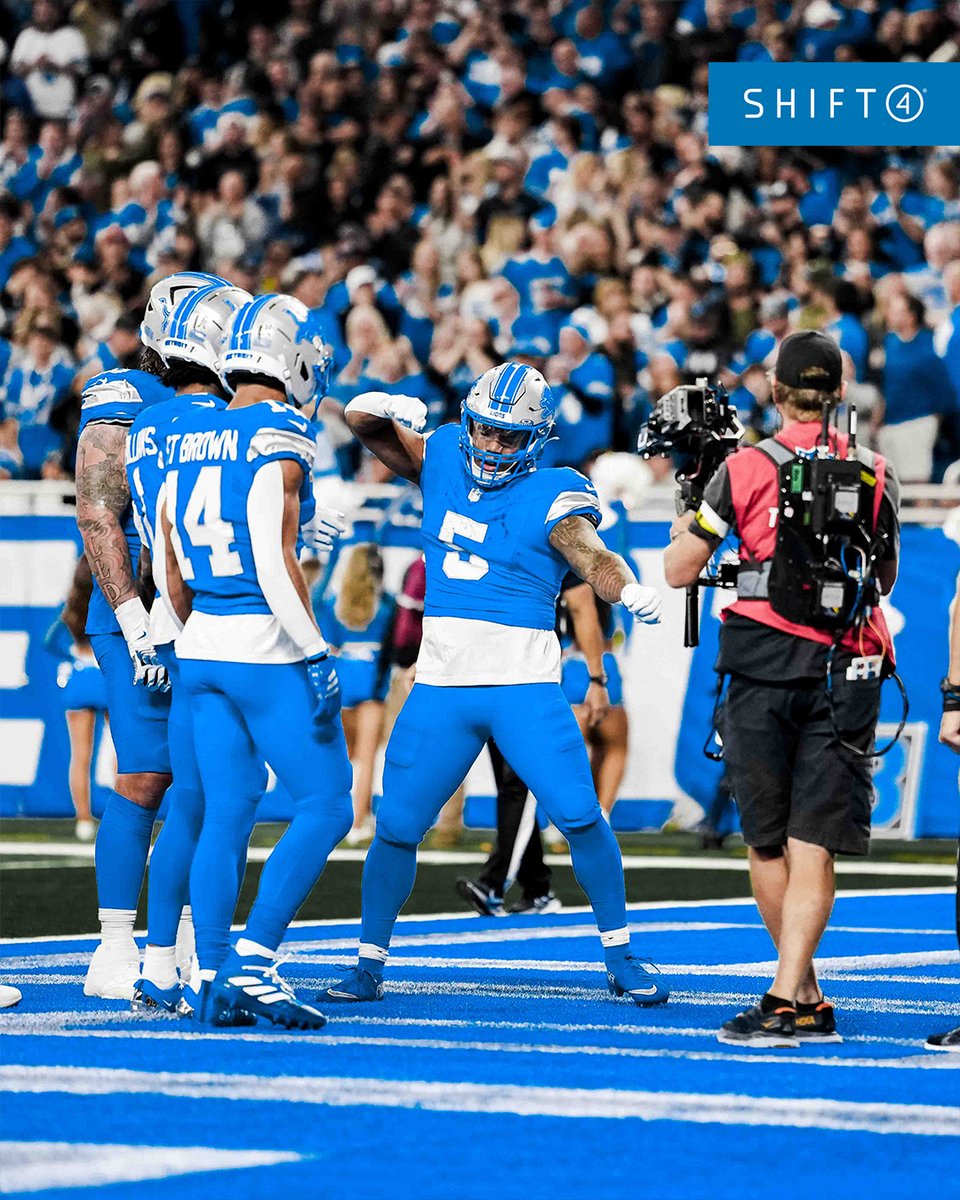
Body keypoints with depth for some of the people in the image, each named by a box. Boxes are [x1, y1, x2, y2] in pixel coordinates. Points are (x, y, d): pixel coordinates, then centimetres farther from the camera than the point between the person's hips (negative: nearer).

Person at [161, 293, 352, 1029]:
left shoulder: (189, 439, 10)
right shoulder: (280, 438, -12)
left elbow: (173, 572, 14)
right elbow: (275, 561, -19)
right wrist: (317, 657, -16)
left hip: (202, 646, 8)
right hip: (266, 648, -7)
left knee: (224, 816, 10)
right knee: (326, 808, 0)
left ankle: (214, 981, 8)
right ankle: (252, 962, -8)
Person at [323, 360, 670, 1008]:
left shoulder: (553, 495, -6)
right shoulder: (442, 459, 9)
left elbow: (590, 554, -23)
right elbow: (361, 421, 12)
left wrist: (629, 588, -45)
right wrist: (388, 410, -13)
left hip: (525, 683, -4)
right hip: (442, 682, 4)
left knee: (580, 815, -10)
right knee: (397, 826, 3)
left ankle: (621, 957, 6)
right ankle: (370, 965, 18)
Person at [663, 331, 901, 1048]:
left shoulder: (744, 470, -2)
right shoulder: (877, 476, 6)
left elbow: (679, 572, 2)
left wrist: (687, 522, 20)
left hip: (765, 665, -1)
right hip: (847, 668, 1)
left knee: (768, 845, 11)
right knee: (813, 846, -2)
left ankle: (807, 1000, 14)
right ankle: (789, 1001, -14)